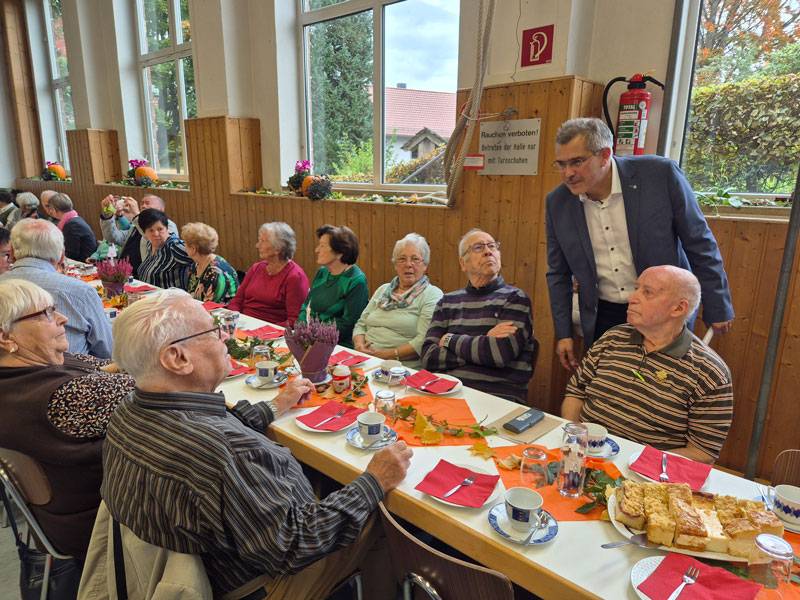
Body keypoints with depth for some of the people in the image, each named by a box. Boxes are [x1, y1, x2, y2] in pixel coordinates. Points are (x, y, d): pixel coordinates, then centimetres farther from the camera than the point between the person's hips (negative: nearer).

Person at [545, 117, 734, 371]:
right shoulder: (557, 202, -7)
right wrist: (563, 333, 4)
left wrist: (717, 308, -2)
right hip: (603, 316, 3)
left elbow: (700, 243, -7)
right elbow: (558, 274, 4)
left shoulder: (660, 174, -16)